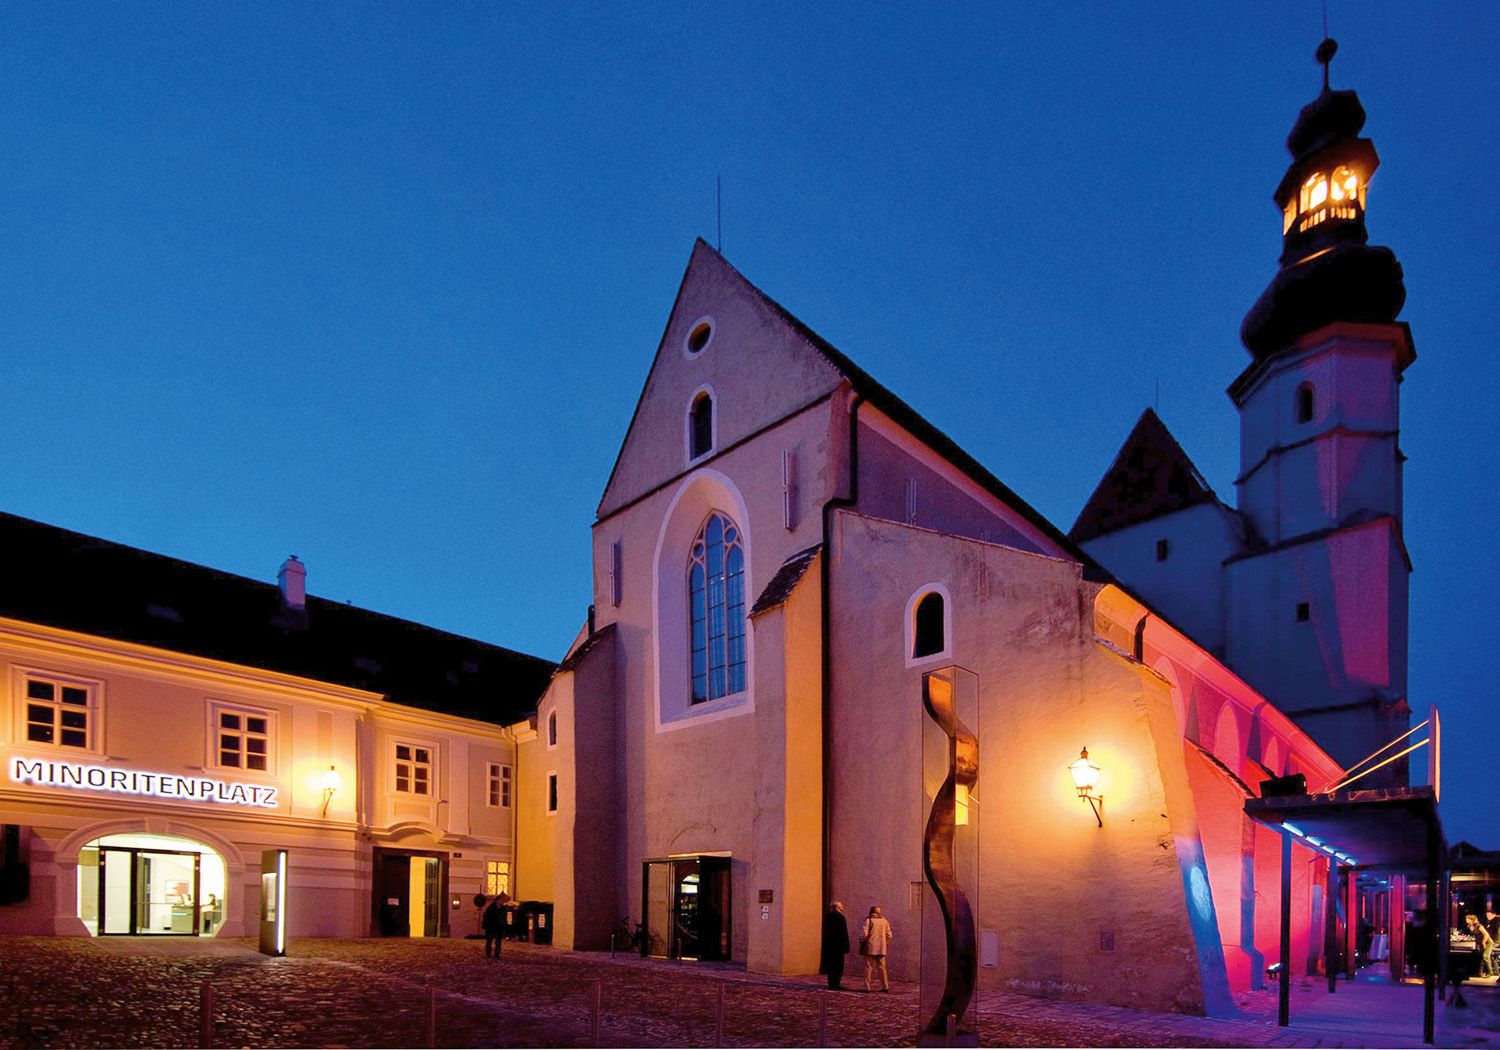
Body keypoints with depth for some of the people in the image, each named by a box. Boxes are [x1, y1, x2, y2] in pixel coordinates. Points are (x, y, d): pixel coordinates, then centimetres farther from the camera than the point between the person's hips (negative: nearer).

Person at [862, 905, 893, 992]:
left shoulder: (869, 920, -5)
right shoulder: (884, 921, 9)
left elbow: (864, 934, -13)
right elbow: (889, 935, 6)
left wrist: (862, 943, 2)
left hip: (870, 947, -4)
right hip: (881, 949, 4)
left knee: (868, 967, 1)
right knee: (882, 967, 12)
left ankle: (867, 987, -2)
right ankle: (885, 987, 12)